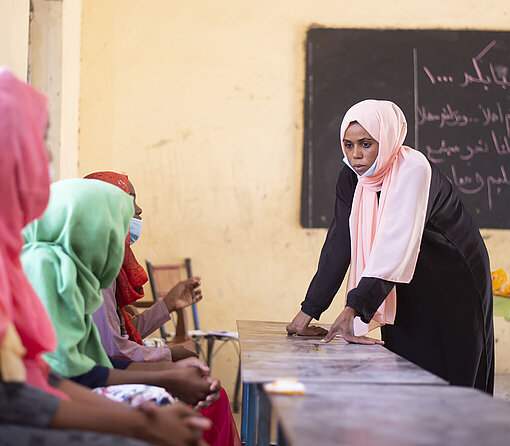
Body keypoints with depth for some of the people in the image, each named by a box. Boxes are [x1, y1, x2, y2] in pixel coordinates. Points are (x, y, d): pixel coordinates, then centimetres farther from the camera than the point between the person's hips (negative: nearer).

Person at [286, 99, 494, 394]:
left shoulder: (413, 169, -25)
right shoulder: (352, 177, -6)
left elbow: (395, 244, -36)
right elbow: (340, 244, -7)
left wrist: (353, 309, -44)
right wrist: (309, 311, -12)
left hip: (453, 287, -6)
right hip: (407, 291, 6)